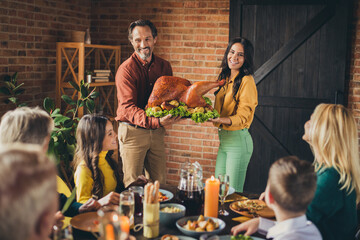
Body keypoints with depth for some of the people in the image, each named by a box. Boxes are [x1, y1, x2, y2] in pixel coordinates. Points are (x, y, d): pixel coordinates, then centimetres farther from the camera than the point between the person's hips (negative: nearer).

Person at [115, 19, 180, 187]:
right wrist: (156, 122, -35)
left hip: (157, 132, 5)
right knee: (132, 185, 3)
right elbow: (128, 107, -20)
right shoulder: (126, 69, -12)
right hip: (132, 131, -5)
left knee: (158, 182, 13)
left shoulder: (164, 66, 7)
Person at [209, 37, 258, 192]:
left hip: (238, 141, -8)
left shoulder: (247, 81, -13)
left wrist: (217, 120, -30)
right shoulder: (224, 78, 11)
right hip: (223, 139, 8)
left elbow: (241, 118, -17)